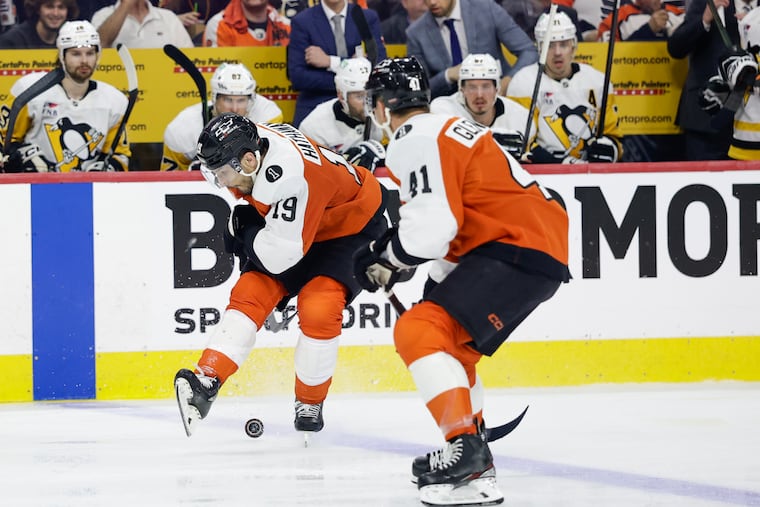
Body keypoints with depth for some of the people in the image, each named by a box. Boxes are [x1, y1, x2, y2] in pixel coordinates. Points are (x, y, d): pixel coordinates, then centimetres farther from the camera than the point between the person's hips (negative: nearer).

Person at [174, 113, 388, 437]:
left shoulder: (292, 178, -40)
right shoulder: (247, 142, -16)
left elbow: (281, 254, -36)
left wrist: (243, 231, -19)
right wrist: (246, 218, 5)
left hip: (352, 225, -8)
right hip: (293, 223, 8)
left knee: (318, 309, -23)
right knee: (250, 294, -9)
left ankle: (310, 404, -2)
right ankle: (206, 383, -18)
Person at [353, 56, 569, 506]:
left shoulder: (416, 140, -11)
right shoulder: (446, 129, 21)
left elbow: (433, 224, -20)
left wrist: (387, 260, -4)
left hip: (518, 251, -11)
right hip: (541, 243, 11)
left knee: (419, 331, -17)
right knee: (448, 342, 24)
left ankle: (465, 445, -26)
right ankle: (476, 469, 27)